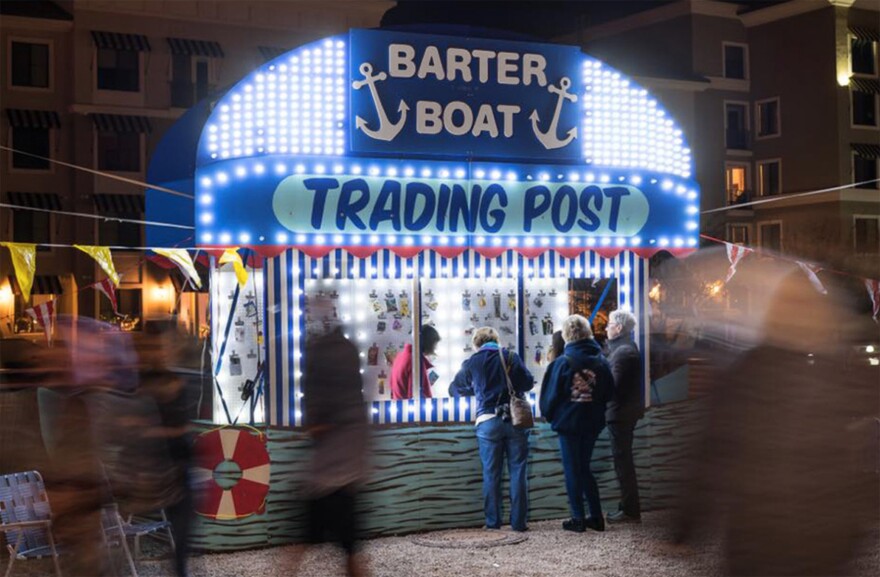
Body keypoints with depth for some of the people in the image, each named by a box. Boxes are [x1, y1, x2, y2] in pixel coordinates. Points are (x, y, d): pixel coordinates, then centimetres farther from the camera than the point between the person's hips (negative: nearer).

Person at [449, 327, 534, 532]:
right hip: (515, 419, 0)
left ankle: (493, 521, 8)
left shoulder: (472, 363, 5)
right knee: (518, 472, 4)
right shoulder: (511, 357, 3)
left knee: (491, 473, 7)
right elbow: (528, 383, 5)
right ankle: (519, 521, 4)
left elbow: (455, 389, 17)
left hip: (488, 421, 0)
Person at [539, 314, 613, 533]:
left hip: (569, 423, -5)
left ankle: (578, 519, 6)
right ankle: (596, 517, 13)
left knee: (572, 470, 5)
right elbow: (609, 391, 6)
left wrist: (550, 415, 9)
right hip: (593, 423, 5)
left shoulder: (563, 363, -15)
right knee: (584, 468, 16)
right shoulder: (601, 361, -1)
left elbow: (551, 394, -8)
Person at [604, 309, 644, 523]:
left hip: (620, 413, -10)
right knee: (624, 460, 16)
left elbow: (612, 384, -22)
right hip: (625, 411, 10)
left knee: (623, 461, -4)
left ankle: (630, 510, 1)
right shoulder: (628, 348, 15)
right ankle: (628, 507, 23)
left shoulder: (623, 351, -18)